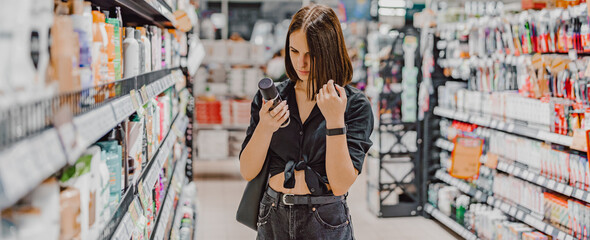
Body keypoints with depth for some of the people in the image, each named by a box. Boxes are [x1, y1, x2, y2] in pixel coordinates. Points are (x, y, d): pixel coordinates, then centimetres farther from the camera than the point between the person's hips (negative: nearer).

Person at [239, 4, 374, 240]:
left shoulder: (355, 105, -7)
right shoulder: (270, 98, 1)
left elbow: (341, 184, -14)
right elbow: (248, 172, -2)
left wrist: (335, 121, -22)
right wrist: (264, 128, -17)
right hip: (273, 220, 3)